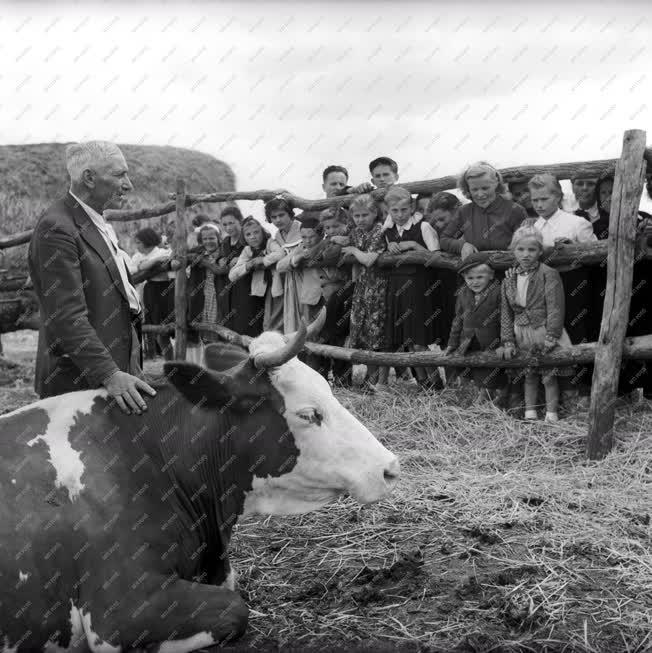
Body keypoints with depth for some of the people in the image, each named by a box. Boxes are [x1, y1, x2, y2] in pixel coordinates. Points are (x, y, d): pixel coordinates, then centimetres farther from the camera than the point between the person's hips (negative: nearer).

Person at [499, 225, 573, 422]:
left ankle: (552, 415, 13)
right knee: (529, 376, 14)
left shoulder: (549, 275, -10)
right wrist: (508, 341, -1)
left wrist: (550, 338, -18)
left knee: (549, 376, 4)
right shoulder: (509, 280, 5)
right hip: (522, 336, 4)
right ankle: (529, 413, 24)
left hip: (544, 333, -4)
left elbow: (555, 309, -13)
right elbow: (506, 313, 6)